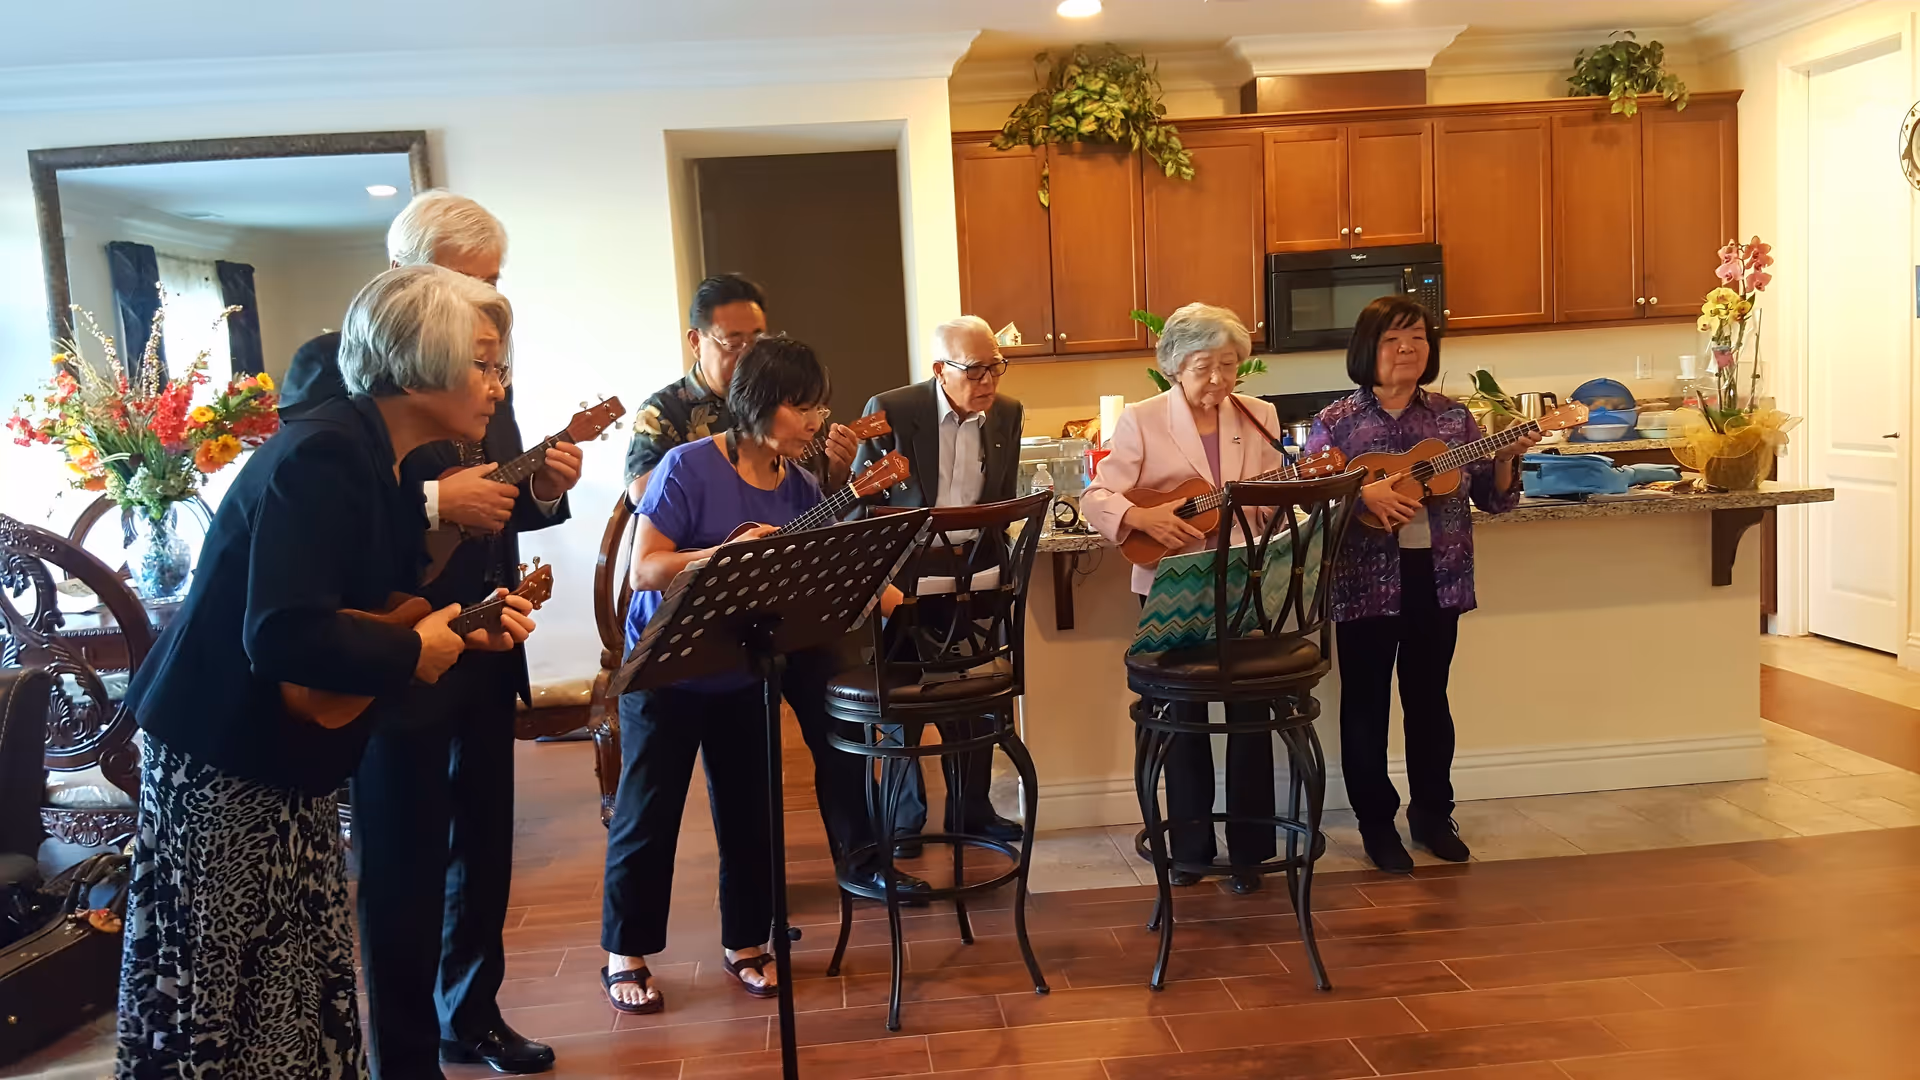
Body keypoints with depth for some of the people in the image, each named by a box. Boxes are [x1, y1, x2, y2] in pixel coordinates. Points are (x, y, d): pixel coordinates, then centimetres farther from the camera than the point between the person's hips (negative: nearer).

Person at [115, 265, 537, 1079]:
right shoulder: (322, 456, -24)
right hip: (222, 760, -9)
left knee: (303, 993, 17)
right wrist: (415, 651, -20)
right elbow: (283, 637, -34)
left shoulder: (388, 466, 5)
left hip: (290, 760, 9)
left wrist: (469, 629, -1)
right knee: (212, 1003, 6)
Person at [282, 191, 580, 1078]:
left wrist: (543, 489, -5)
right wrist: (434, 502, -25)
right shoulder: (333, 363, -10)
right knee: (402, 867, 5)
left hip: (483, 648, 7)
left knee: (484, 846, 17)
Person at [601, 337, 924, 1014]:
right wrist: (728, 554, -35)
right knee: (648, 813, 6)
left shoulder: (800, 488, -2)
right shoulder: (689, 467, -17)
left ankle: (745, 943, 29)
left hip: (745, 672, 4)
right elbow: (644, 571, -22)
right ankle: (625, 954, 24)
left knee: (748, 811, 10)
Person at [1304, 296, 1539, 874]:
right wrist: (1362, 494, -22)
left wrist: (1507, 459, -11)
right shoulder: (1337, 421, -3)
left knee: (1429, 699, 14)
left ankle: (1432, 813, 30)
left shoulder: (1453, 417, 6)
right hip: (1365, 582, -3)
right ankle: (1376, 823, 20)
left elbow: (1494, 498, 8)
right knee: (1365, 703, 5)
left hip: (1436, 579, 3)